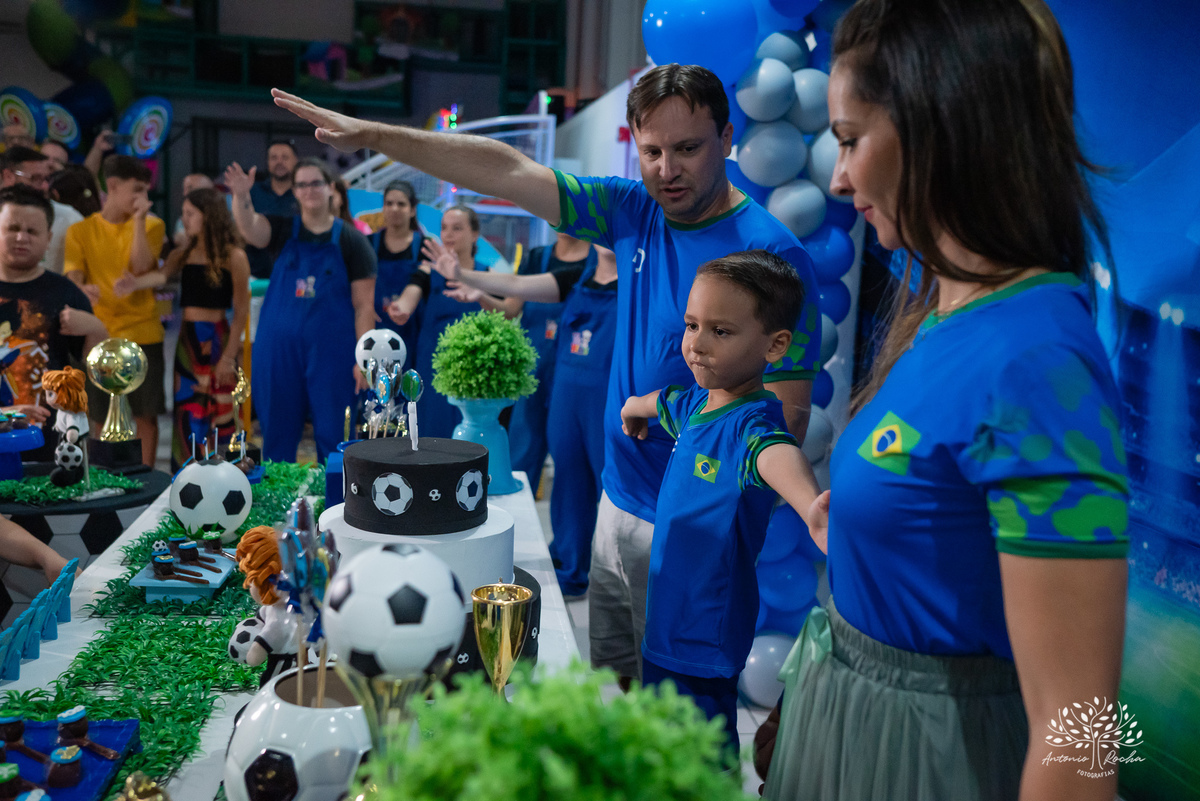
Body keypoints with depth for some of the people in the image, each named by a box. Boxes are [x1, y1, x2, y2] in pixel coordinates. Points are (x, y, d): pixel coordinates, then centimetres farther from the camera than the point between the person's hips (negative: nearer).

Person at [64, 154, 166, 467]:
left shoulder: (151, 225, 4)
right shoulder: (81, 231, 5)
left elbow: (141, 266, -12)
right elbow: (73, 276, -7)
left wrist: (139, 219, -12)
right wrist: (82, 289, -30)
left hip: (142, 334, 0)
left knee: (146, 414, 1)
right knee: (102, 415, 5)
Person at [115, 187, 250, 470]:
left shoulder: (233, 256, -6)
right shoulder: (183, 254, 11)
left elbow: (242, 311, -7)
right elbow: (163, 275, -9)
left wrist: (229, 356, -11)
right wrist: (136, 283, -32)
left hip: (217, 340, -5)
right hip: (187, 340, 5)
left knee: (219, 415, -2)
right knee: (187, 416, 6)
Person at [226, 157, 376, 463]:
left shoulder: (351, 241, 1)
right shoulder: (283, 230, 8)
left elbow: (364, 305, -2)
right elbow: (248, 228, -15)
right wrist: (241, 196, -36)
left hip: (331, 352, -2)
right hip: (278, 349, 2)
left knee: (331, 434, 2)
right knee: (277, 431, 10)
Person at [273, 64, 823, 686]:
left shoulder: (771, 253, -17)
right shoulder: (636, 214, 2)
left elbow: (786, 421, -17)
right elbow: (506, 171, 1)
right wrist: (370, 134, 0)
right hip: (619, 503, 7)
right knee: (611, 679, 20)